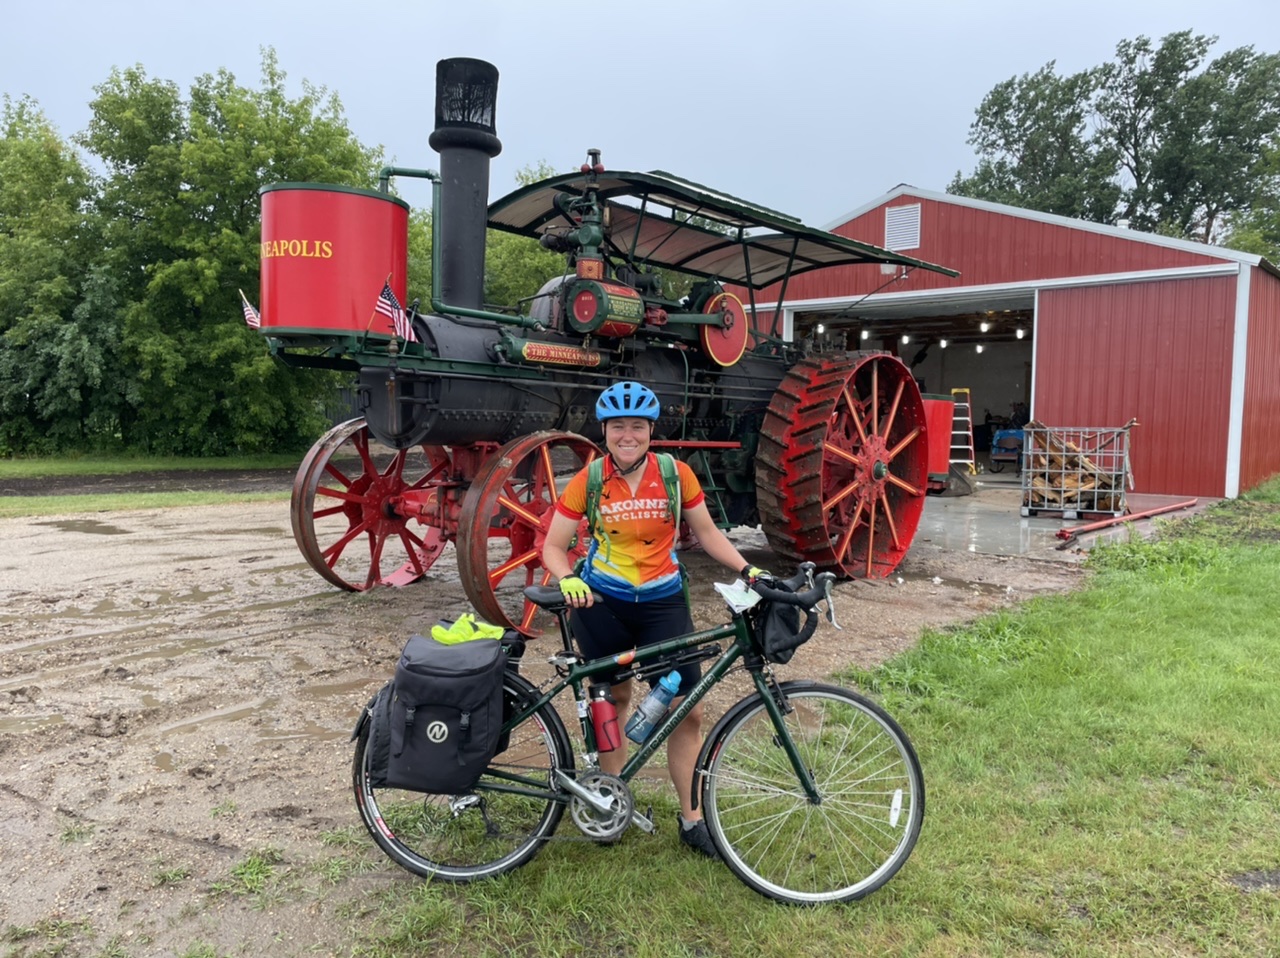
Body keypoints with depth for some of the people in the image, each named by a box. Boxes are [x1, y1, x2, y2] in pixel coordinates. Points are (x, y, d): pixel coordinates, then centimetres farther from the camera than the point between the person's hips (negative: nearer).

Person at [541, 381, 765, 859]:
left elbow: (706, 531, 4)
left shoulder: (676, 474, -6)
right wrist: (568, 580, -23)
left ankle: (692, 819, 15)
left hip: (663, 603, 1)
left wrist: (746, 569, -8)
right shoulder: (588, 481, -8)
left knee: (688, 711, 0)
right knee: (614, 697, 12)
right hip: (601, 602, -1)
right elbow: (553, 546, -3)